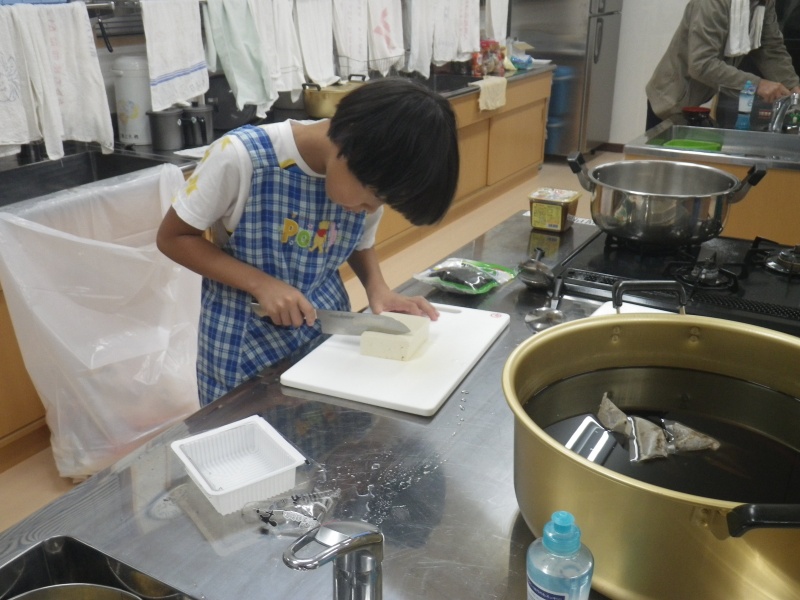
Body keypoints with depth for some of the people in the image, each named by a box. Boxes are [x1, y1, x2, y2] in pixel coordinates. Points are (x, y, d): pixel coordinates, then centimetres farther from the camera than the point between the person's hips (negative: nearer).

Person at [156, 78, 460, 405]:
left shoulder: (369, 175, -11)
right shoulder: (242, 156, -25)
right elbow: (172, 237, -14)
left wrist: (378, 288, -13)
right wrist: (261, 283, -24)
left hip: (327, 333, 4)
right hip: (245, 347, -3)